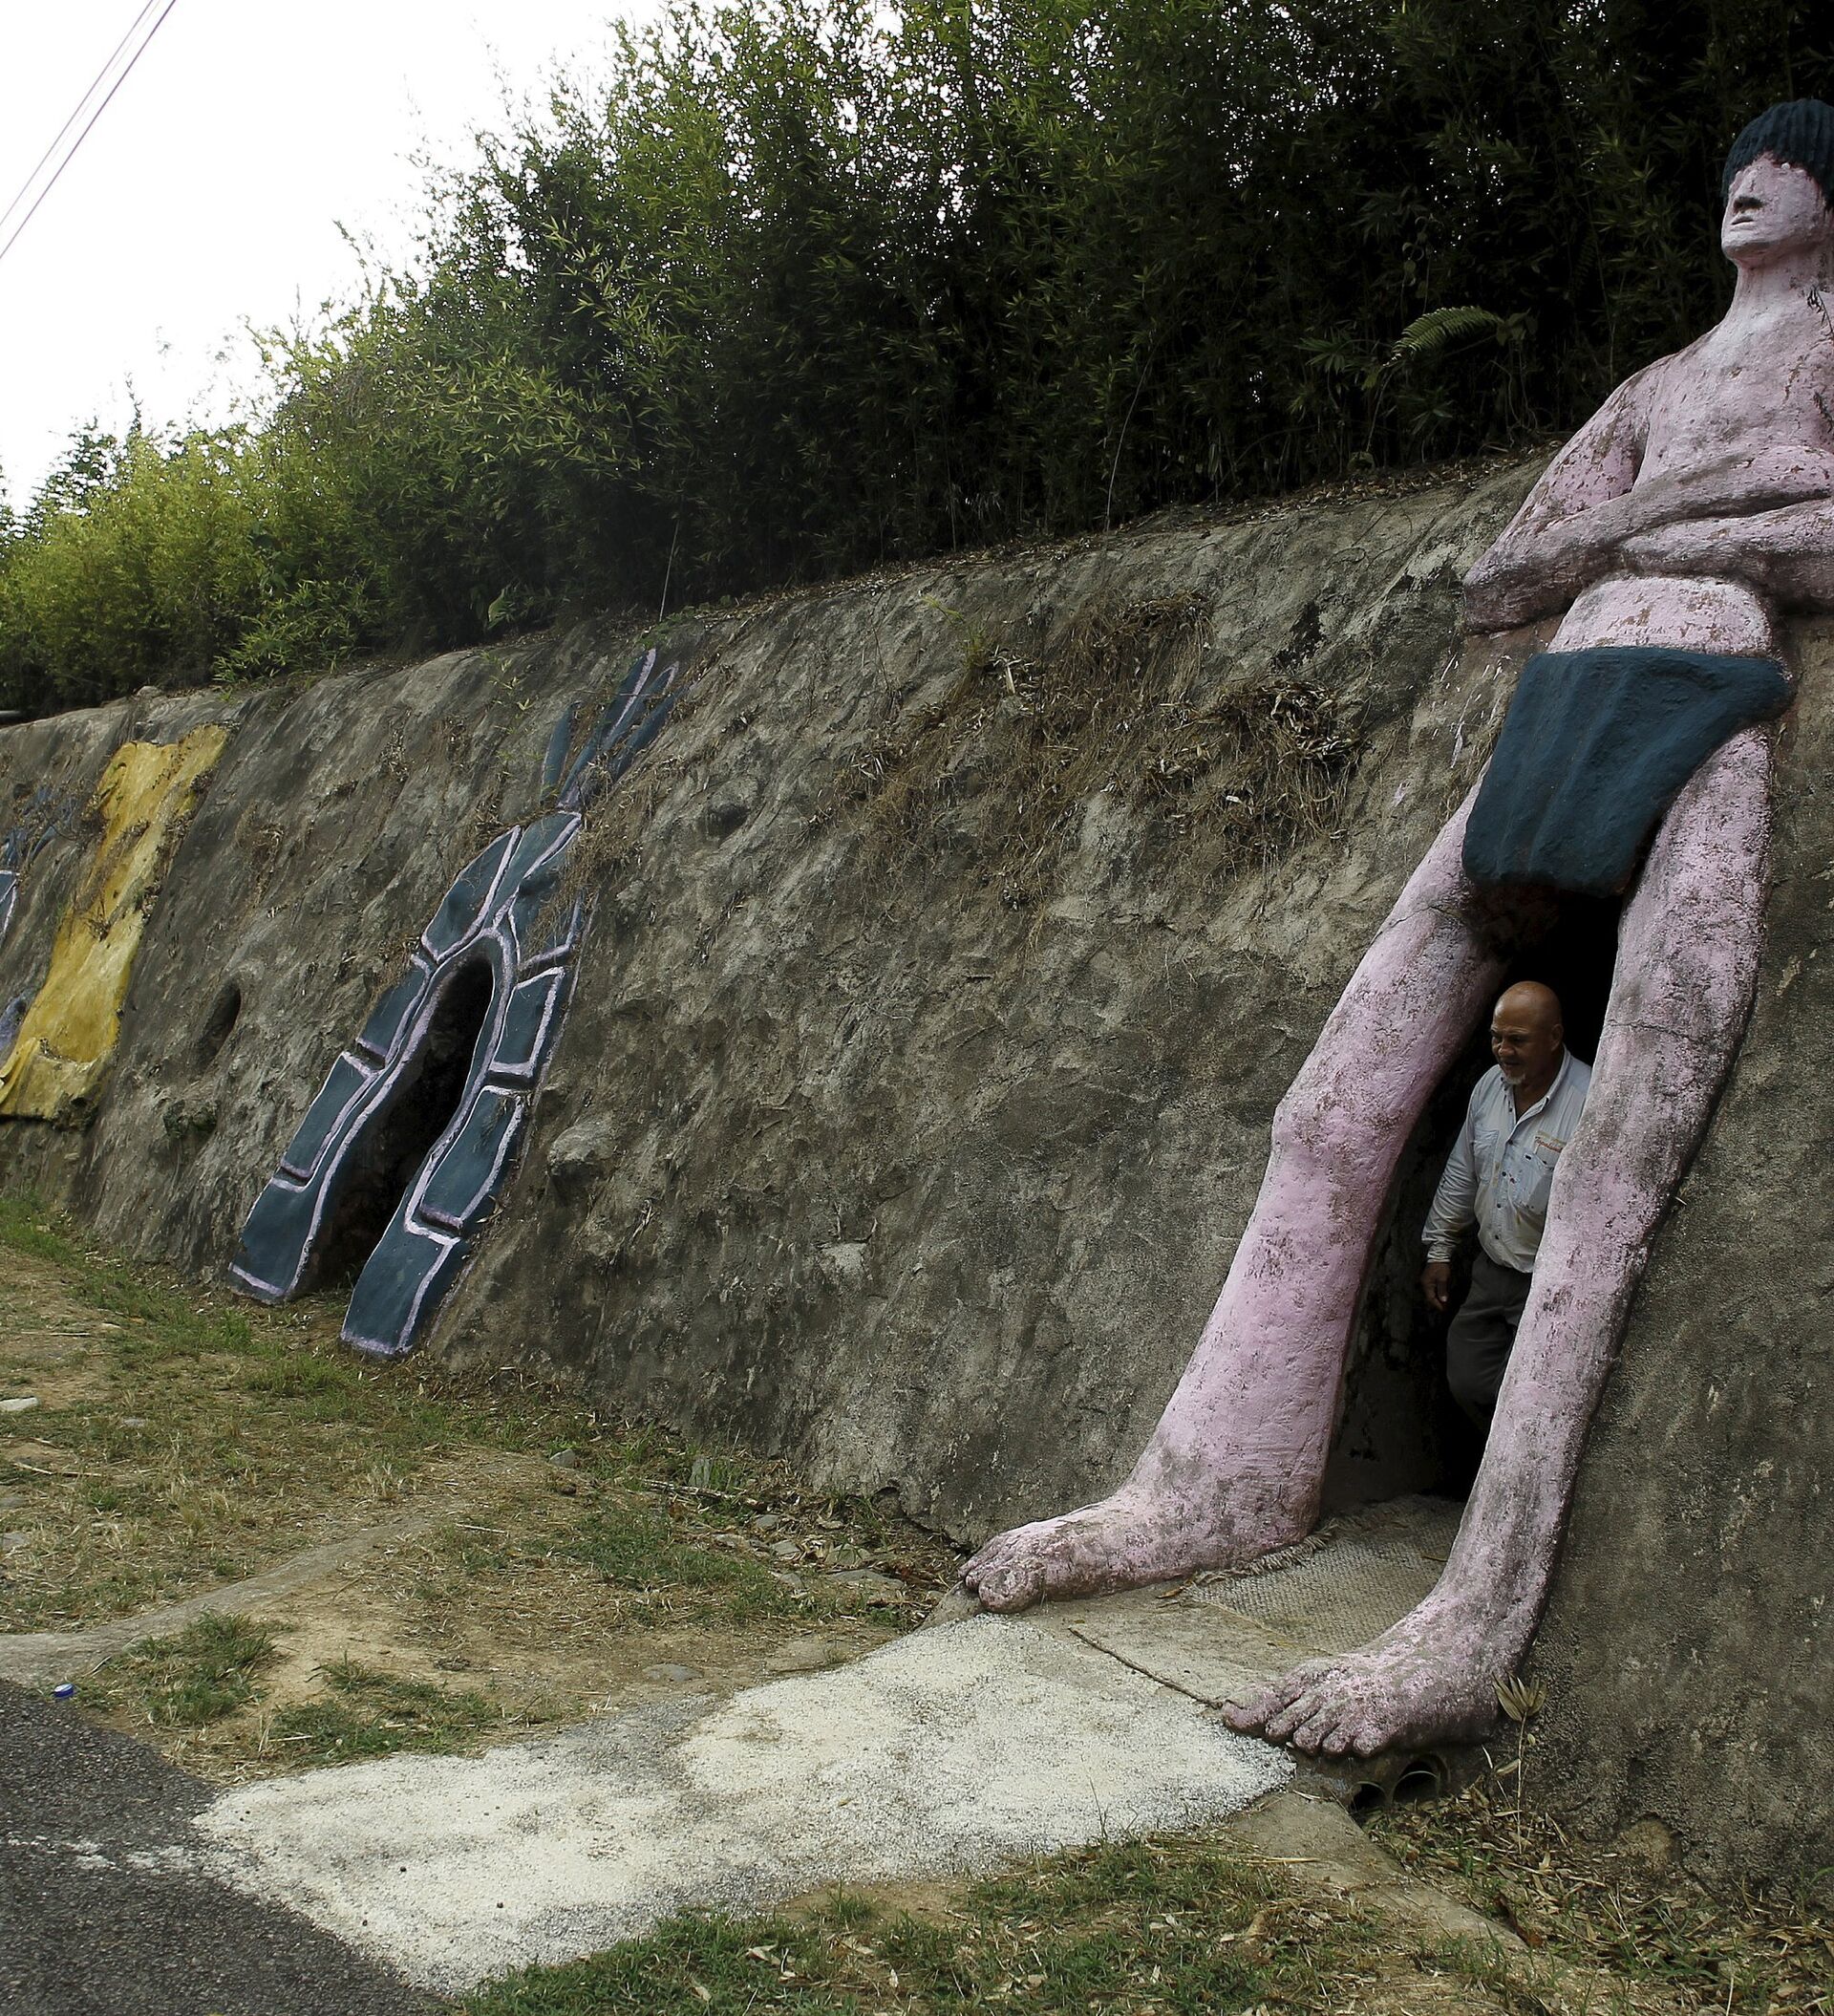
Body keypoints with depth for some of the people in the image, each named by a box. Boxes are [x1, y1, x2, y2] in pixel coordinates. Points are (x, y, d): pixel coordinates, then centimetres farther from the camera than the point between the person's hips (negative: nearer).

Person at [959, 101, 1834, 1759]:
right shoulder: (1660, 386, 33)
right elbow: (1500, 578, 22)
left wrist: (1616, 540, 2)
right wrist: (1691, 498, 11)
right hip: (1562, 721, 6)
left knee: (1617, 1162, -22)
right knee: (1339, 1106, -8)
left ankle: (1482, 1618, -28)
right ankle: (1222, 1480, -8)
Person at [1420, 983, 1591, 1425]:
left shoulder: (1591, 1103, -23)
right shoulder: (1491, 1084, 1)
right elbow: (1460, 1175, 13)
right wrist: (1439, 1252, 16)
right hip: (1490, 1269, 7)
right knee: (1465, 1381, 12)